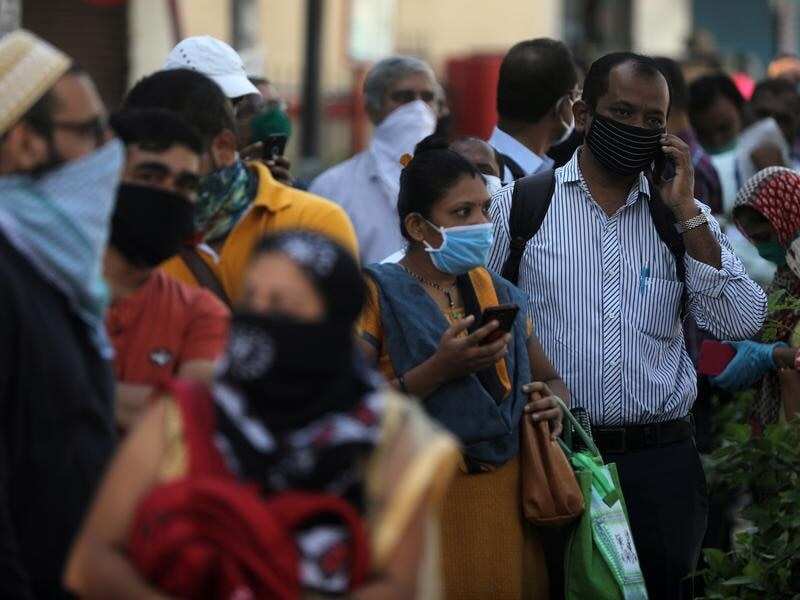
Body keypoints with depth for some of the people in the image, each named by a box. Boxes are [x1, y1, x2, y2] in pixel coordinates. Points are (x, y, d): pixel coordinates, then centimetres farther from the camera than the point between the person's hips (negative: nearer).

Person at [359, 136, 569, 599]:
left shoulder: (498, 294, 13)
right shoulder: (379, 294, -4)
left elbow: (552, 380, 23)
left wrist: (552, 401, -1)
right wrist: (439, 370, -22)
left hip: (510, 497, 5)